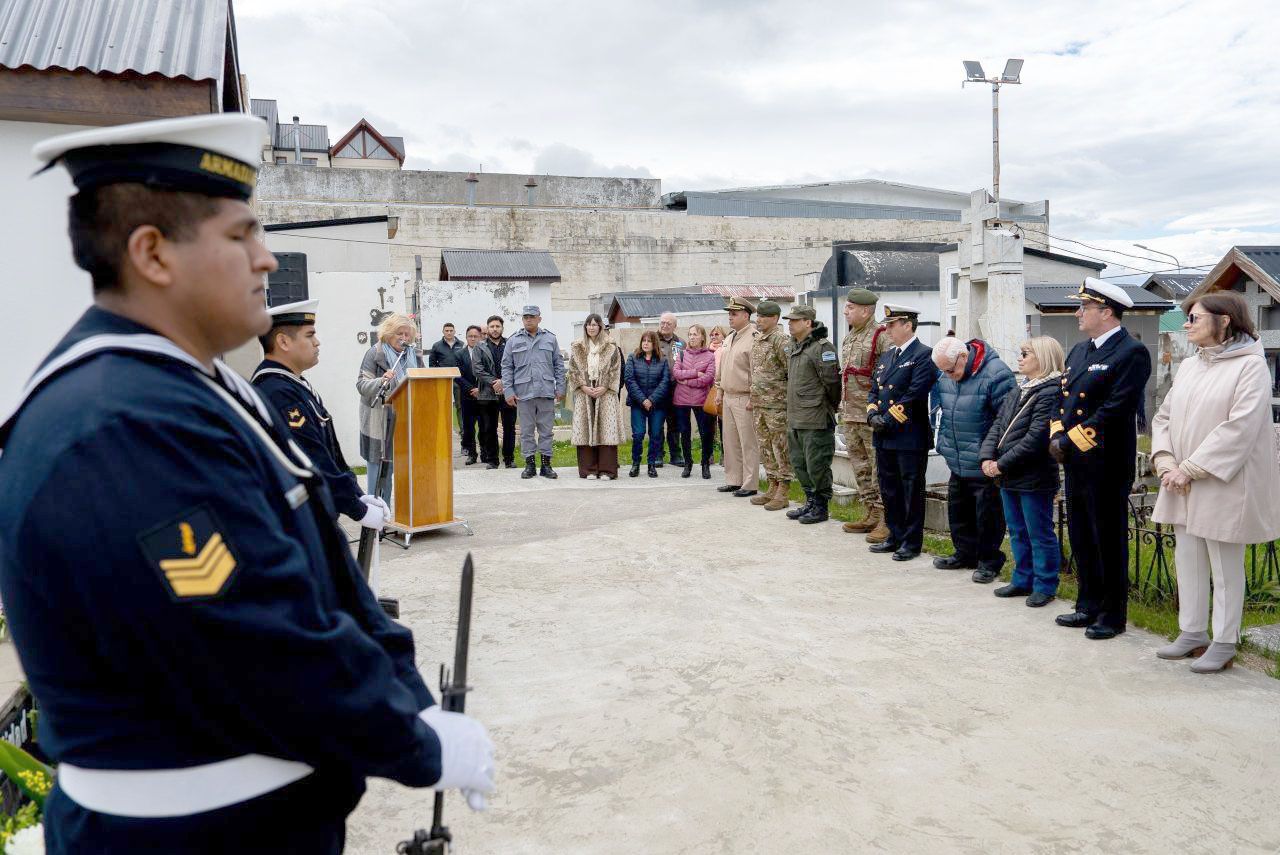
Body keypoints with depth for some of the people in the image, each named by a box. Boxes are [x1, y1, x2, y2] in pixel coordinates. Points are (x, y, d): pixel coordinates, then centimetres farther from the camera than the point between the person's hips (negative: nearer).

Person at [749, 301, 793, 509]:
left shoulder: (781, 340, -13)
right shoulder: (757, 340, 14)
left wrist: (790, 400, -17)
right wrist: (753, 399, 21)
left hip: (777, 405, -9)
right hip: (759, 405, 9)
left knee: (781, 449, -2)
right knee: (765, 448, 14)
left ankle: (782, 494, 3)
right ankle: (772, 488, 23)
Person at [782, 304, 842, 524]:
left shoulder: (822, 348, -14)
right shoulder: (796, 348, 16)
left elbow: (831, 381, -16)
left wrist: (832, 407, -6)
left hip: (816, 421, -10)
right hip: (795, 419, 10)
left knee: (816, 465, -2)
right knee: (799, 463, 16)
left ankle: (821, 507, 8)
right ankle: (811, 501, 28)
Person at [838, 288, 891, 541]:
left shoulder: (880, 337, -12)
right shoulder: (849, 336, 16)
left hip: (872, 416, -9)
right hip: (850, 416, 9)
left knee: (880, 469, -5)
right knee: (860, 468, 14)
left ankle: (886, 521, 0)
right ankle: (872, 514, 24)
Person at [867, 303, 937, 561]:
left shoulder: (924, 355, -10)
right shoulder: (887, 356, 16)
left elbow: (915, 395, -18)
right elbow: (873, 390, 17)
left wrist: (887, 420, -16)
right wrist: (873, 414, -2)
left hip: (910, 438, -8)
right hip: (884, 438, 8)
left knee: (911, 490, 1)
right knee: (889, 489, 14)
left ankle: (912, 542, 10)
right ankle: (895, 537, 26)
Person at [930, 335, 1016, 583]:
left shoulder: (996, 374, -20)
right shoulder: (945, 376, 3)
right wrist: (943, 444, 13)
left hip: (985, 467, -7)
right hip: (957, 463, 7)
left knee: (987, 514, 3)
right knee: (957, 510, 16)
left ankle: (989, 562, 18)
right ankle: (965, 554, 32)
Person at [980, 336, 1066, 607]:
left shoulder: (1050, 393, -15)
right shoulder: (1017, 392, 13)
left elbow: (1035, 440, -21)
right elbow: (997, 426, 10)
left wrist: (1002, 464, -19)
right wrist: (987, 457, -5)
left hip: (1035, 479, -9)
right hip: (1009, 477, 9)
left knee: (1040, 534, 3)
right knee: (1018, 532, 18)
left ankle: (1045, 586, 14)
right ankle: (1022, 581, 30)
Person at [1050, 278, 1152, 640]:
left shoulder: (1131, 353, -12)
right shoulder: (1079, 351, 15)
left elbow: (1115, 410, -20)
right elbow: (1064, 398, 15)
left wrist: (1071, 441, -17)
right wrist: (1057, 437, -2)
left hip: (1106, 465, -8)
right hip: (1076, 463, 8)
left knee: (1109, 541, 3)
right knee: (1081, 539, 15)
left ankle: (1113, 615, 15)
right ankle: (1089, 607, 28)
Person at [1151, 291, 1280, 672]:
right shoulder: (1189, 367, 12)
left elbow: (1240, 427, -19)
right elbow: (1163, 417, 10)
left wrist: (1190, 468, -19)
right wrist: (1166, 462, -6)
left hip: (1223, 486, -7)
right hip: (1183, 485, 7)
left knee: (1225, 566, 3)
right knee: (1188, 560, 13)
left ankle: (1224, 643, 14)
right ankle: (1192, 633, 25)